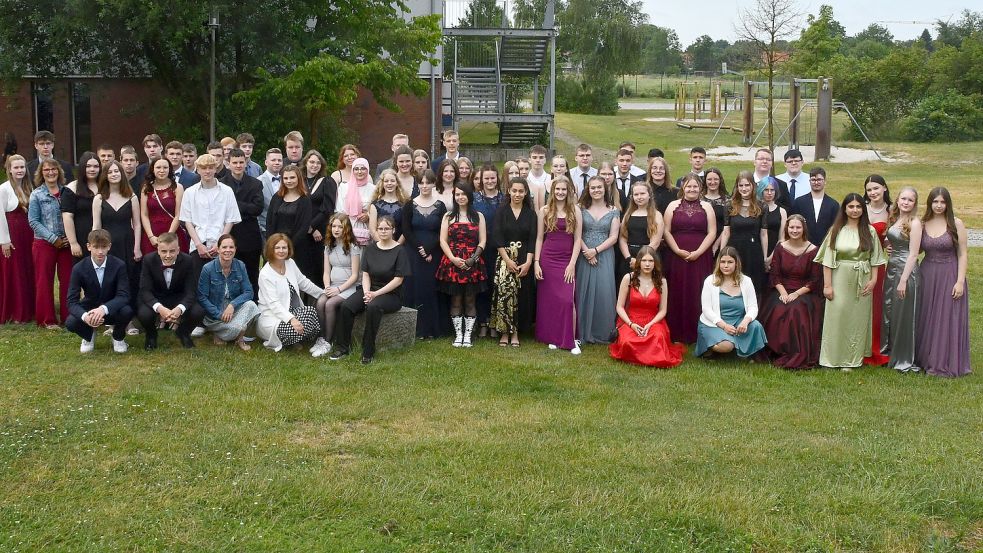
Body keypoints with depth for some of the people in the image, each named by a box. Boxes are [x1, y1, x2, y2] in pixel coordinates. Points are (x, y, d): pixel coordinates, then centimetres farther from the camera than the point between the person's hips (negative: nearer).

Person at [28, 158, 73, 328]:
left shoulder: (66, 192, 7)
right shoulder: (37, 194, 0)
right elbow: (33, 221, -5)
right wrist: (53, 238, -12)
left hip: (66, 242, 2)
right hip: (44, 243, -2)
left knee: (67, 280, 2)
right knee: (44, 281, 1)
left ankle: (68, 316, 11)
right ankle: (47, 319, 8)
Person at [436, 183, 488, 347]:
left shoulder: (478, 216, 8)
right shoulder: (448, 216, 10)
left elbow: (482, 241, 3)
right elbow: (443, 241, 3)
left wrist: (473, 258, -11)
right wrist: (453, 258, -11)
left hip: (473, 264, 0)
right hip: (452, 263, 1)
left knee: (470, 301, 2)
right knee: (456, 300, 3)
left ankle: (468, 335, 8)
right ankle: (458, 334, 10)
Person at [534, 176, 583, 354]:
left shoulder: (575, 211, 2)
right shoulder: (545, 211, 4)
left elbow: (577, 239, 1)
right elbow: (539, 238, 6)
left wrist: (572, 264, -6)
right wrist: (536, 262, -1)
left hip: (567, 260, -1)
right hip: (547, 259, 1)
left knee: (568, 299, -11)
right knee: (549, 300, 3)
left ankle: (571, 340, -3)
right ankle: (553, 338, 13)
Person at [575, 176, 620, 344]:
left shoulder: (613, 211, 5)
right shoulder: (582, 209, 6)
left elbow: (613, 237, -1)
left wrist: (596, 250, -12)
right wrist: (587, 252, -13)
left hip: (605, 255, 0)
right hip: (584, 256, 1)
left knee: (604, 291, -6)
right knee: (585, 291, 1)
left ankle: (603, 333, 4)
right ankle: (585, 332, 8)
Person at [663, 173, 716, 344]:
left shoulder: (706, 207, 7)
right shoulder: (673, 206, 7)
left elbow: (712, 232, 1)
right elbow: (666, 231, 2)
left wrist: (698, 252, -10)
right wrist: (678, 251, -9)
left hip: (700, 258, 0)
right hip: (677, 257, 0)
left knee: (698, 295, 0)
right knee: (677, 295, 0)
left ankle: (697, 334, 6)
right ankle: (677, 334, 5)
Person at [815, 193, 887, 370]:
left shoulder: (869, 231, 5)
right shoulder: (836, 230, 1)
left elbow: (875, 259, 6)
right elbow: (827, 259, -2)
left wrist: (873, 280, -5)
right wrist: (827, 285, -7)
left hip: (862, 282, 1)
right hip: (840, 280, -1)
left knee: (857, 318, 3)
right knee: (838, 315, -4)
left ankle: (852, 359, 11)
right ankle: (835, 356, 5)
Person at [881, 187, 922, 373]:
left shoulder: (914, 223, -11)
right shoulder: (894, 220, 11)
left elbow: (913, 254, -15)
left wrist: (903, 281, -18)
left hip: (907, 272, -8)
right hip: (891, 270, 8)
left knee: (904, 316, 0)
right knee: (889, 313, 13)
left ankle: (905, 360, 10)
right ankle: (890, 353, 26)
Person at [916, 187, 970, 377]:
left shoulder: (956, 224, -6)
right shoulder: (922, 224, 4)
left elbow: (962, 254, -6)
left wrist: (960, 281, -11)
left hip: (950, 276, -3)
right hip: (927, 276, 3)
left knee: (948, 320, 2)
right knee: (926, 320, 10)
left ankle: (946, 363, 12)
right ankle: (926, 359, 22)